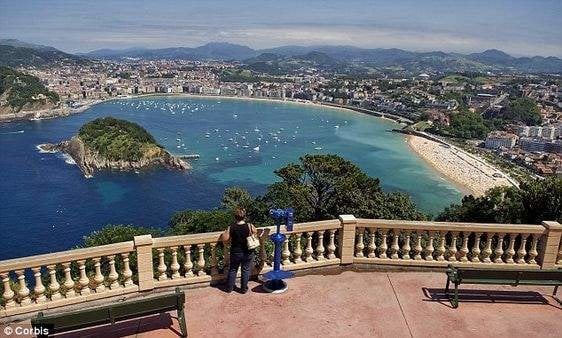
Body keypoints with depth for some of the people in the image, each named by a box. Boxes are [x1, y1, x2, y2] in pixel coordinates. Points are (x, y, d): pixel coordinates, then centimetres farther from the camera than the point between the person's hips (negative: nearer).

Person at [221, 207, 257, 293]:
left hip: (235, 253, 1)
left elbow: (225, 239, -10)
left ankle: (229, 288, 30)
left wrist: (225, 232, 6)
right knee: (246, 270, 16)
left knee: (232, 270, 19)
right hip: (248, 253, -1)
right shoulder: (250, 226, -18)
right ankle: (243, 289, 26)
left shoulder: (231, 228, -16)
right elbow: (256, 232, 1)